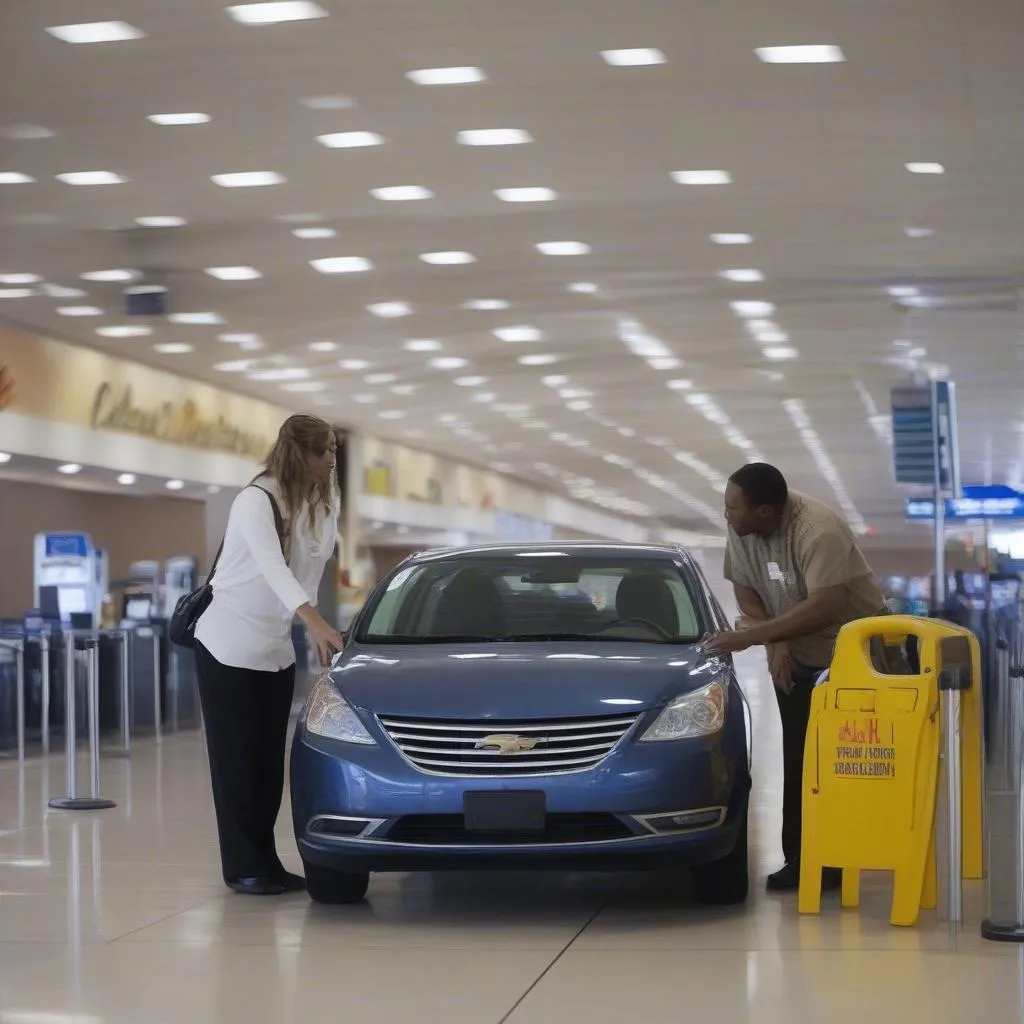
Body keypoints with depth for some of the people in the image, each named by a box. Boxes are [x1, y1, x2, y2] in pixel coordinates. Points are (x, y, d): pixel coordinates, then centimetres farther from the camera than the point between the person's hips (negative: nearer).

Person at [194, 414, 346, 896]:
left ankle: (265, 861, 13)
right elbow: (271, 566, -33)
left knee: (270, 760, 7)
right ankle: (243, 867, 1)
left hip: (276, 648, 7)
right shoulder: (255, 500, -20)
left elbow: (312, 565, 5)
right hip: (230, 644, -7)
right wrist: (314, 621, -46)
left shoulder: (323, 503, 2)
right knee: (237, 759, -3)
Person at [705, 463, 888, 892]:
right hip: (796, 657, 6)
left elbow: (824, 608, -37)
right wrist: (776, 642, -16)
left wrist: (754, 635, -35)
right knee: (798, 762, 0)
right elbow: (744, 588, 0)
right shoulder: (741, 531, -10)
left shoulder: (818, 531, -30)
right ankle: (801, 860, 2)